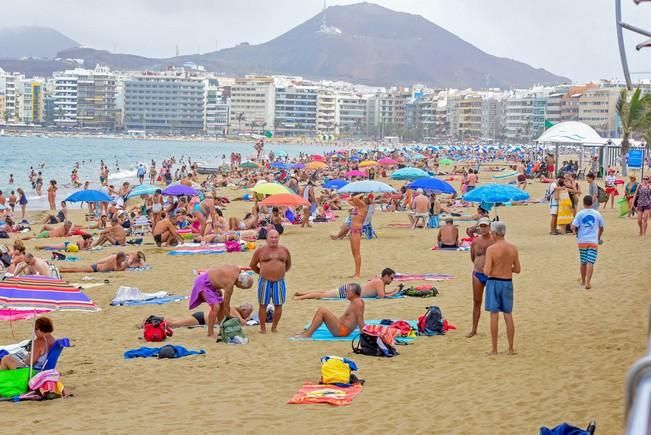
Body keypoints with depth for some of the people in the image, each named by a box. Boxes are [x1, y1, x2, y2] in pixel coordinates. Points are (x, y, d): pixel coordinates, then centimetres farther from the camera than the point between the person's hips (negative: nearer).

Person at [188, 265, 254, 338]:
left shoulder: (237, 270, -10)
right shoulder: (229, 284, -30)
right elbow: (226, 305, -19)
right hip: (204, 283, -10)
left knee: (221, 305, 10)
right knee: (216, 307, -20)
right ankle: (210, 334, -15)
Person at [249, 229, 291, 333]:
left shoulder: (284, 250, 7)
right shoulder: (260, 251, 0)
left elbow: (288, 264, 22)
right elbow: (252, 265, 11)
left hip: (279, 282, 2)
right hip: (265, 281, -2)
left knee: (278, 305, 2)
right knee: (263, 305, 1)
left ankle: (274, 326, 15)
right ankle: (262, 327, 9)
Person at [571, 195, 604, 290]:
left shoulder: (580, 214, -3)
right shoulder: (597, 214, 3)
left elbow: (573, 227, -8)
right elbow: (601, 228, 15)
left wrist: (575, 231, 16)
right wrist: (599, 238, 34)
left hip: (582, 242, 1)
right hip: (593, 242, -1)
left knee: (583, 262, 14)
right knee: (590, 262, -7)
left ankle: (583, 281, 26)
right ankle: (588, 282, -18)